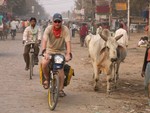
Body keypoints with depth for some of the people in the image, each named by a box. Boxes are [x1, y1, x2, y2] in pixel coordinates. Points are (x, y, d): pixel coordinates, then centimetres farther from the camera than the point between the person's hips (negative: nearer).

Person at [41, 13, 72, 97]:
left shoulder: (65, 29, -14)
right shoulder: (49, 29, -15)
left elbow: (68, 42, -24)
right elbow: (44, 40, -29)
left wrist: (68, 54, -38)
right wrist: (44, 51, -45)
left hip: (61, 51, 0)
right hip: (50, 50, 0)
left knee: (60, 68, -20)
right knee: (44, 63, -26)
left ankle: (61, 89, -10)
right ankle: (47, 79, 2)